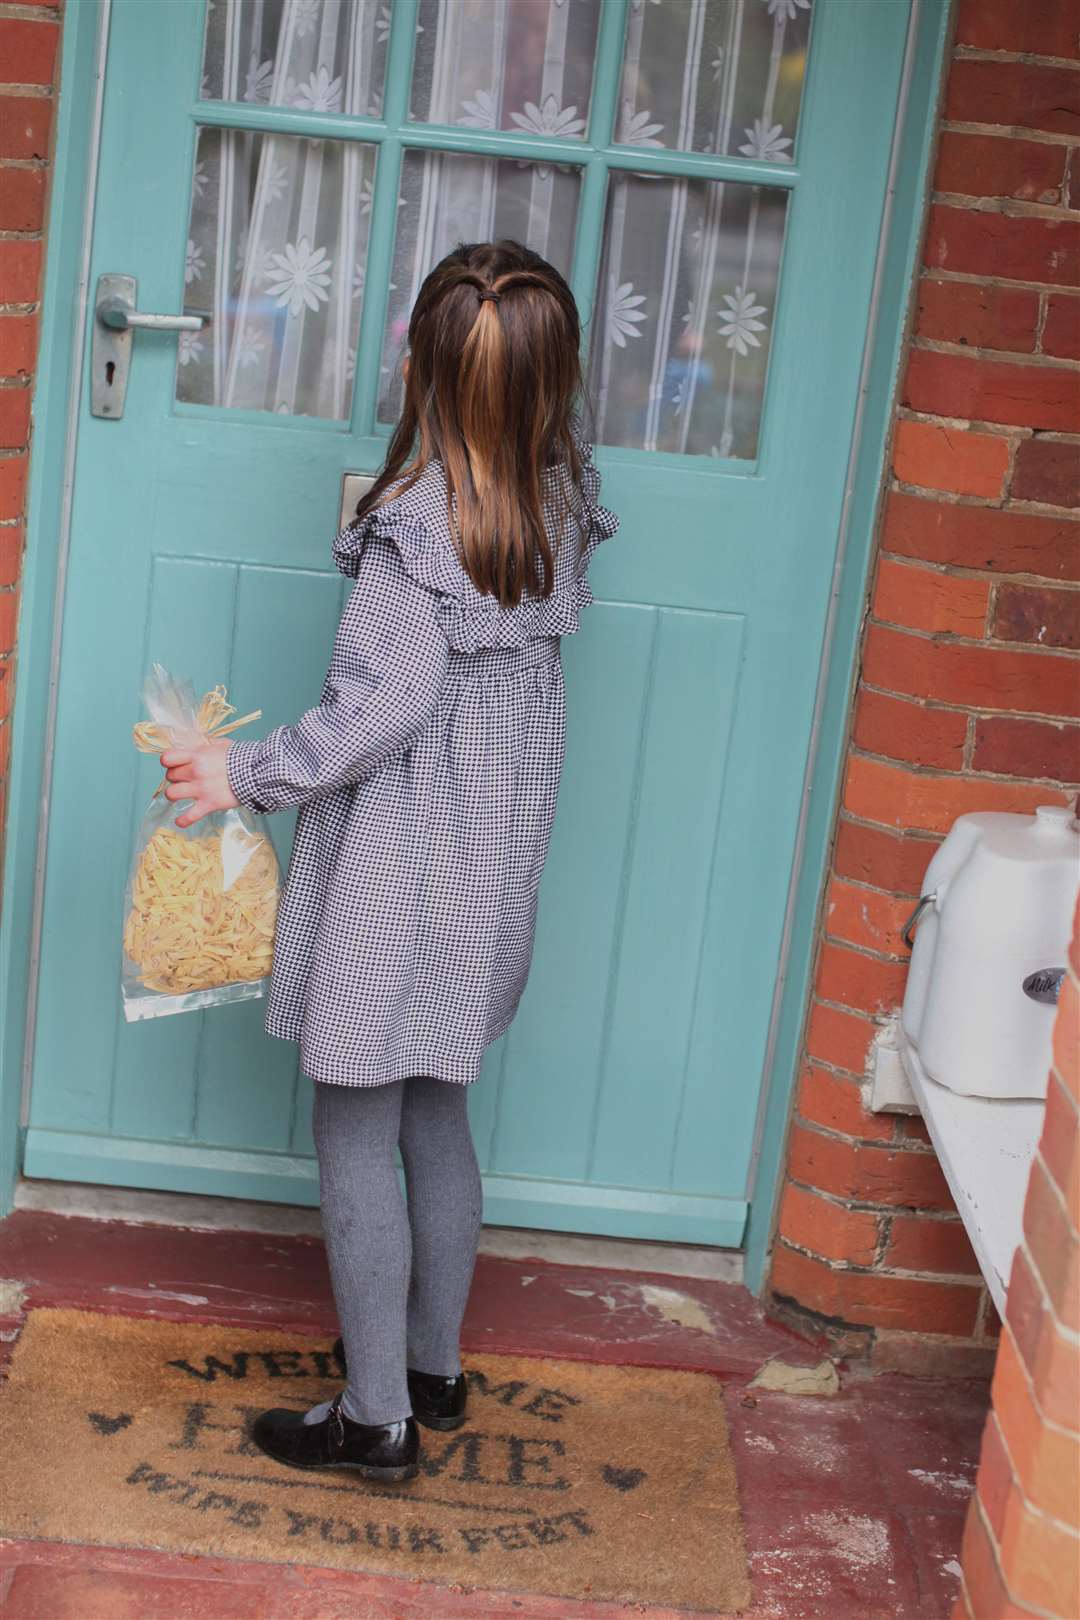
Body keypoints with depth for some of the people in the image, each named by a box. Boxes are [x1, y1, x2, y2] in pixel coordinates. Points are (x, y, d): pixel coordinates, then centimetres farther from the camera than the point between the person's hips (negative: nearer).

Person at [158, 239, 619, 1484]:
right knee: (436, 1113, 20)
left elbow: (386, 707, -24)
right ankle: (434, 1369, 33)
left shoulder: (418, 517, -21)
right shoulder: (563, 500, -1)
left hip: (403, 859, -8)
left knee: (357, 1129, 4)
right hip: (497, 852, 8)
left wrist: (249, 774, -13)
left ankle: (377, 1416, 13)